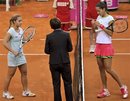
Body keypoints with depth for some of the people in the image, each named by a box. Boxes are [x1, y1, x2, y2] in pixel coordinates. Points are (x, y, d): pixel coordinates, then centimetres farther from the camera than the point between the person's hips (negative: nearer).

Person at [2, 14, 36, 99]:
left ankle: (26, 91, 20)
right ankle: (5, 92, 15)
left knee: (24, 73, 9)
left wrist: (26, 39, -3)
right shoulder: (11, 31, -17)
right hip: (13, 56, -7)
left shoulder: (21, 30, 4)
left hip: (21, 55, 7)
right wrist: (13, 51, -26)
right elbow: (5, 43, -22)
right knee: (10, 75, 2)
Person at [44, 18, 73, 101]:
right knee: (68, 83, 10)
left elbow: (47, 51, -4)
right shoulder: (66, 35, -8)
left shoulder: (49, 36, -8)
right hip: (65, 62, 0)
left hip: (54, 63, 1)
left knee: (56, 84, 9)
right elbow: (70, 48, -2)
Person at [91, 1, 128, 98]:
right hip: (98, 45, 7)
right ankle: (105, 91, 13)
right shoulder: (99, 18, 9)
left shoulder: (110, 19, -10)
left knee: (108, 69, -7)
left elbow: (110, 33, -18)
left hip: (107, 46, -7)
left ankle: (123, 87, 7)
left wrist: (101, 25, -22)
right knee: (101, 69, 6)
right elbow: (94, 30, 11)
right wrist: (93, 25, -8)